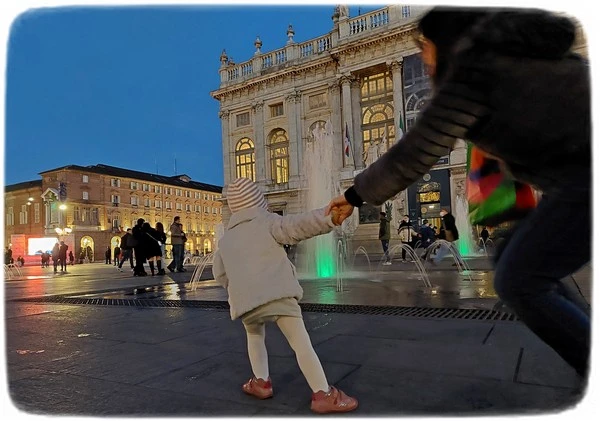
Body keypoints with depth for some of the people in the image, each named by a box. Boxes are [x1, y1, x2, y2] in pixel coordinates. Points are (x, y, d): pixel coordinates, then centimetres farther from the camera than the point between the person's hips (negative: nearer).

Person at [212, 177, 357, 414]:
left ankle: (261, 383, 26)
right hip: (277, 295, -4)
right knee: (302, 344, -2)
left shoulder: (225, 239, 24)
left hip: (245, 301, 4)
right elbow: (298, 225, -8)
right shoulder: (268, 222, 9)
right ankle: (323, 395, -5)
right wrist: (329, 217, -13)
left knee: (255, 336, 31)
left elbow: (220, 275, 30)